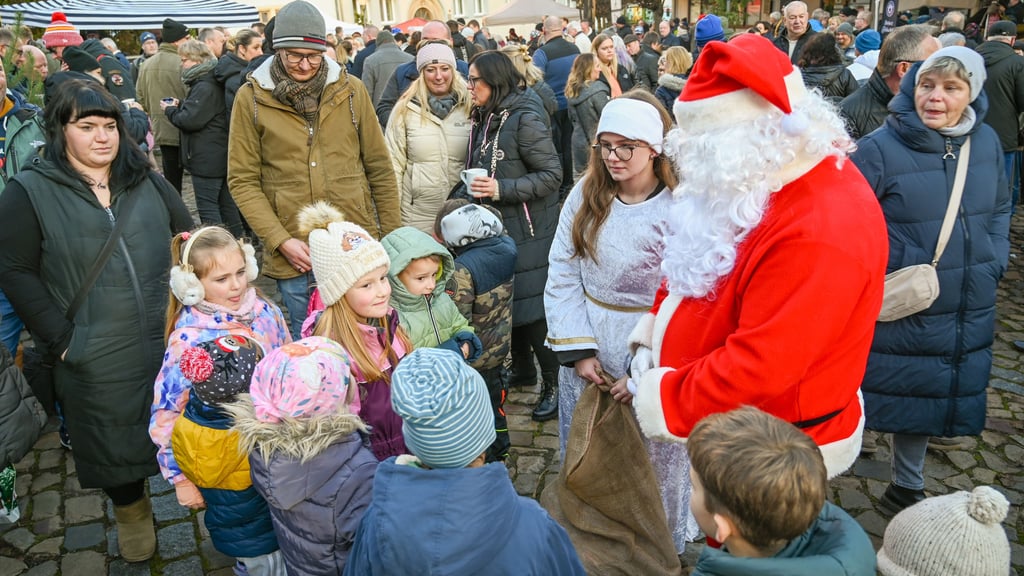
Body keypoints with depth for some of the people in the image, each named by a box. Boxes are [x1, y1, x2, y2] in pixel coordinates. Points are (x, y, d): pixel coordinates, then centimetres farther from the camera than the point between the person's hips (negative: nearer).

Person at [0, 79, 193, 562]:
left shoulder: (147, 182, 7)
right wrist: (61, 338, -11)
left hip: (172, 341, 3)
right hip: (98, 360, -2)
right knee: (115, 440, 13)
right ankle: (130, 509, 39)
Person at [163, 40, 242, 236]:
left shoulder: (205, 87, -18)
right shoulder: (212, 83, 14)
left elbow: (190, 120, -22)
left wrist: (170, 110, -4)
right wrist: (180, 105, 8)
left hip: (206, 158, -10)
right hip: (220, 155, 10)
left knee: (207, 206, -6)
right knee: (226, 203, 14)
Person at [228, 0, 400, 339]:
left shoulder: (351, 90, 2)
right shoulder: (251, 98, 0)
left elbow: (379, 168, 6)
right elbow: (242, 180, 0)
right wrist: (280, 240, -11)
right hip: (295, 256, -1)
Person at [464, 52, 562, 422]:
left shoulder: (524, 120, -15)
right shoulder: (483, 119, 10)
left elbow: (552, 174, -18)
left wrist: (502, 189, -23)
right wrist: (476, 189, 8)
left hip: (527, 232, -8)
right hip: (496, 227, 8)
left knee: (532, 308, -4)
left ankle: (553, 384, 9)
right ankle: (522, 370, 34)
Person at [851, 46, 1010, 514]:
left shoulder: (986, 142, 1)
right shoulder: (880, 148, -17)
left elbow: (999, 210, 15)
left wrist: (994, 262, 4)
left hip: (966, 315, 6)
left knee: (926, 404, 21)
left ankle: (906, 489, 42)